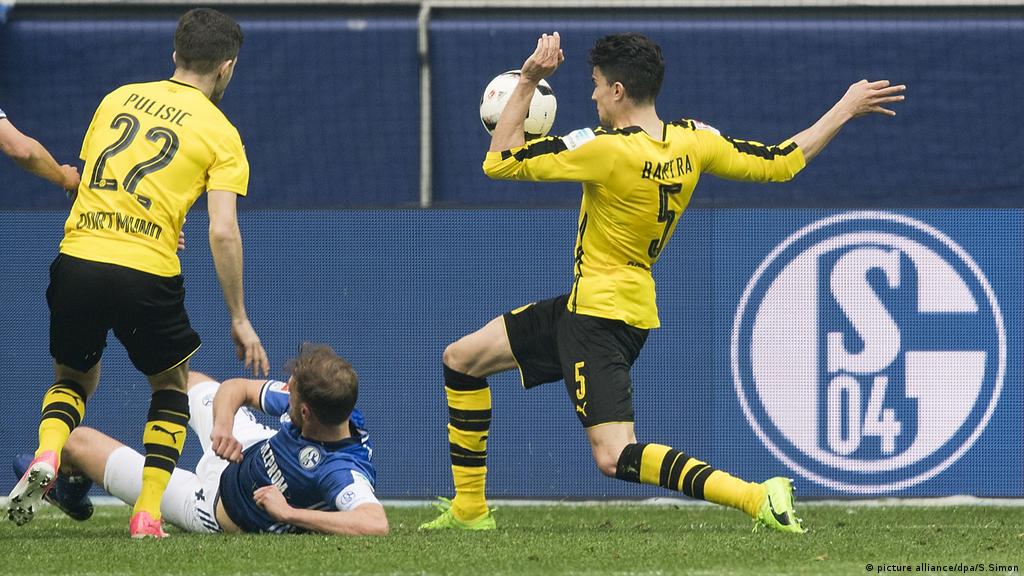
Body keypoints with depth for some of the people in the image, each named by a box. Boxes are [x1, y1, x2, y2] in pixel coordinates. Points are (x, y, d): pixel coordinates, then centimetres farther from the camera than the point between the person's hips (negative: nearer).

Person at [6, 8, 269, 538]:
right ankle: (147, 514, 10)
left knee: (73, 379, 25)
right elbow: (222, 232, -4)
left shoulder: (118, 98, 15)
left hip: (77, 256, 3)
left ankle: (45, 459, -6)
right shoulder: (220, 133, 3)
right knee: (171, 385, 22)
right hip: (147, 271, -3)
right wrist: (239, 319, 2)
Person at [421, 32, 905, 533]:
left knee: (614, 457, -19)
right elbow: (782, 162, 7)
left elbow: (498, 163, -17)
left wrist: (527, 84, -12)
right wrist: (845, 110, 19)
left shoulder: (606, 149, -23)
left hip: (600, 317, -10)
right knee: (461, 358, 18)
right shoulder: (692, 142, -2)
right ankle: (469, 510, 26)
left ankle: (757, 497, -27)